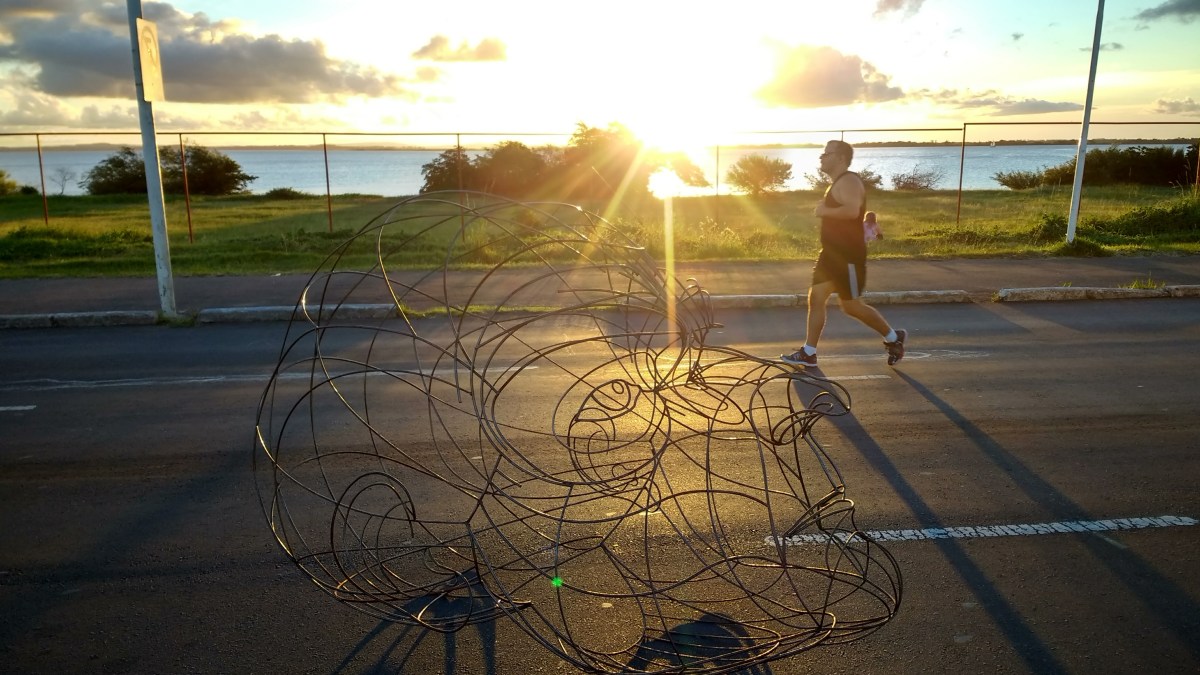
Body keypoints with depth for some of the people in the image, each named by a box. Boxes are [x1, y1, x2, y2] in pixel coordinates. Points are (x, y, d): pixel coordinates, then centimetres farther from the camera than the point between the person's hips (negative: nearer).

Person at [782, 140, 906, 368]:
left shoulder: (848, 181, -17)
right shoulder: (837, 183, 16)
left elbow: (852, 211, -34)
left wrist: (824, 211, -22)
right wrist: (824, 209, 15)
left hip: (848, 256, -10)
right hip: (831, 253, 10)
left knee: (851, 306, -1)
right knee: (815, 298, 4)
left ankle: (893, 338, 19)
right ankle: (808, 353, 7)